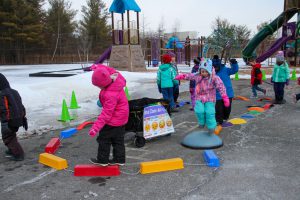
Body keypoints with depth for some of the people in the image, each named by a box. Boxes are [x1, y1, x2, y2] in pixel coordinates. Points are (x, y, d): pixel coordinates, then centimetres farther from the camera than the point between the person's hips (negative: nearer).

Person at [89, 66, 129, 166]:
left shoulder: (110, 95, -34)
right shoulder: (115, 79, -11)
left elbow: (106, 114, -33)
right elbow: (110, 70, 15)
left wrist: (96, 127, -33)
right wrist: (99, 68, 18)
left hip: (113, 120, -9)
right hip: (121, 118, 9)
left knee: (104, 139, 8)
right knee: (118, 140, 18)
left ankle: (102, 159, 21)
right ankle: (119, 159, 28)